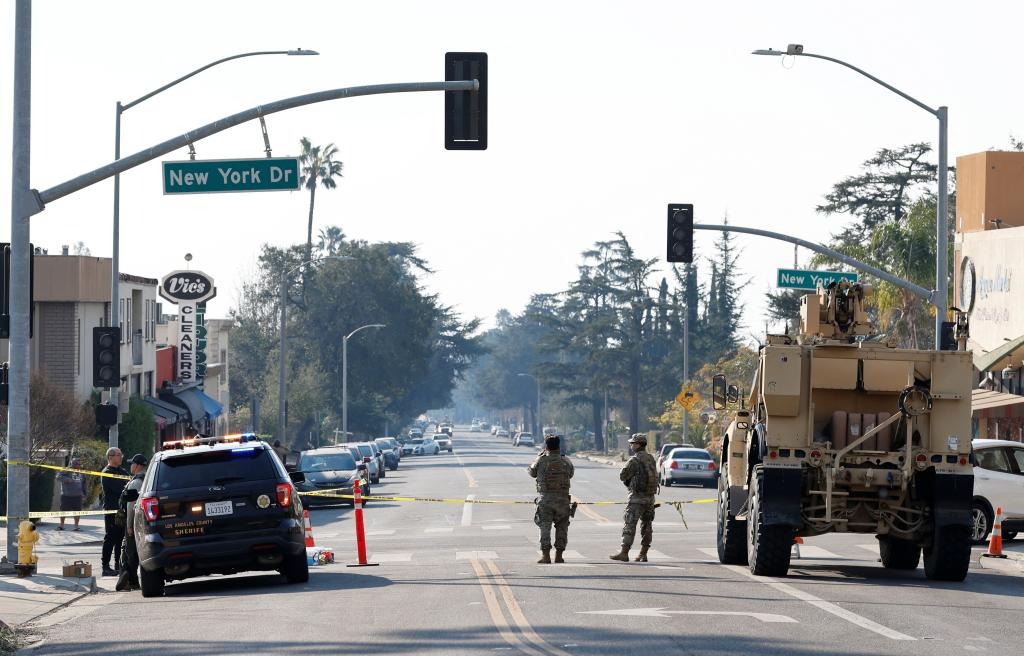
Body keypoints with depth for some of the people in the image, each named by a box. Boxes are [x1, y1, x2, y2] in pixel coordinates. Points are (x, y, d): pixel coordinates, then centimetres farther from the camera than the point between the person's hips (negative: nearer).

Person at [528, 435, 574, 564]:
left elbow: (532, 472, 10)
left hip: (545, 499, -2)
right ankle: (558, 555, 12)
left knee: (545, 526, 2)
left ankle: (545, 555, -6)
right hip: (563, 499, 2)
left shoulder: (541, 461, -6)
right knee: (562, 528, 12)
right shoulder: (566, 461, 1)